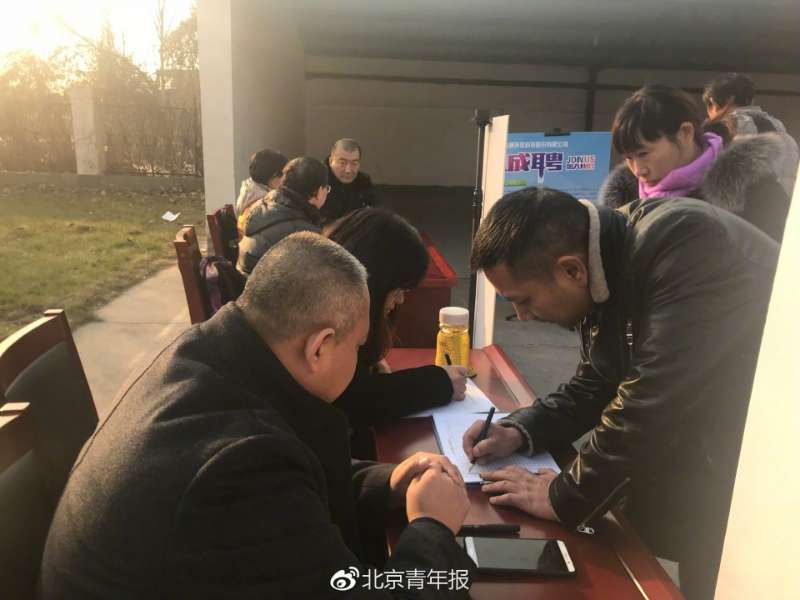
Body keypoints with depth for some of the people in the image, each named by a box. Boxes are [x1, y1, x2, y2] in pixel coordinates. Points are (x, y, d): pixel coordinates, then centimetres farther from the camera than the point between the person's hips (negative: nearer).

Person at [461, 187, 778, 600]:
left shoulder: (681, 242, -31)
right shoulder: (605, 268, -4)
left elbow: (653, 401, -34)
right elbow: (595, 387, 6)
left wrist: (565, 496, -22)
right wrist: (518, 432, -8)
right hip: (713, 441, 7)